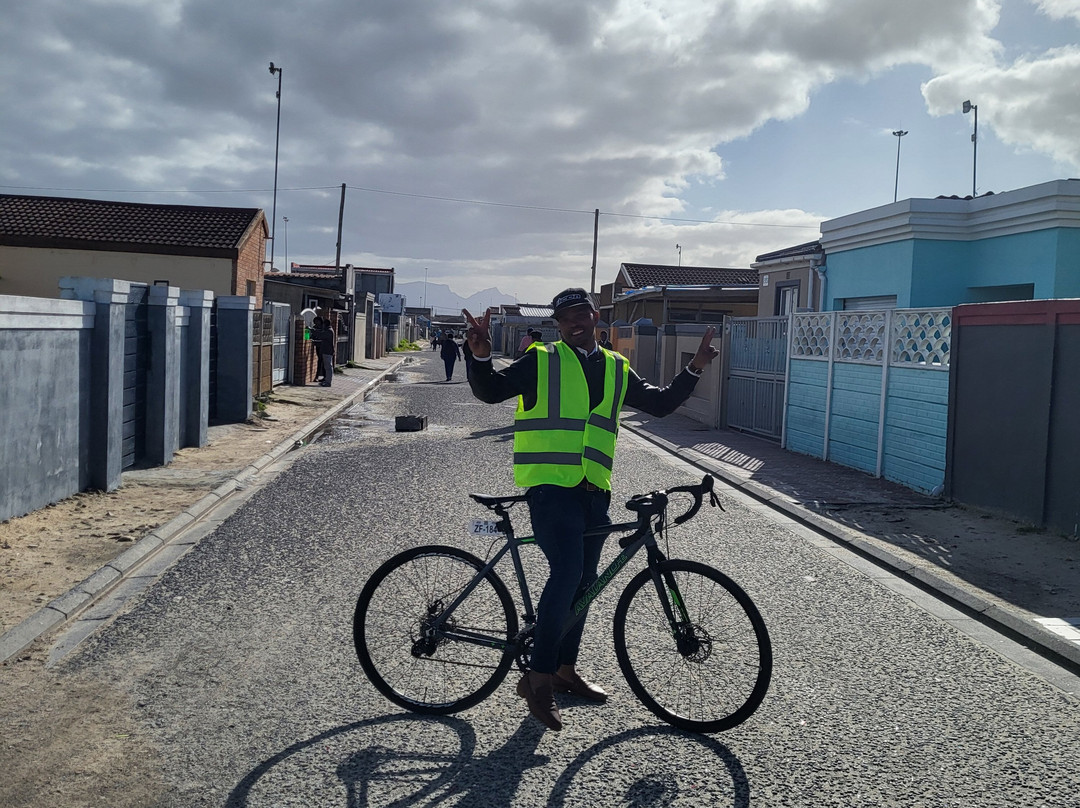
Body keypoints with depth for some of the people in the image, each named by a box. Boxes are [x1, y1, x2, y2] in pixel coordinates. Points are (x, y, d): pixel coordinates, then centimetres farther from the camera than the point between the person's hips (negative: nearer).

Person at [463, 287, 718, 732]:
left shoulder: (617, 369, 14)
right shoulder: (540, 361, 0)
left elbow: (660, 402, 19)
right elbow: (491, 391, -6)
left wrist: (694, 369, 8)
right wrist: (481, 357, -24)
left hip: (594, 491, 6)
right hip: (550, 485, -6)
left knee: (583, 581, 13)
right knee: (567, 573, -20)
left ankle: (565, 668, 30)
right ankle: (538, 677, -9)